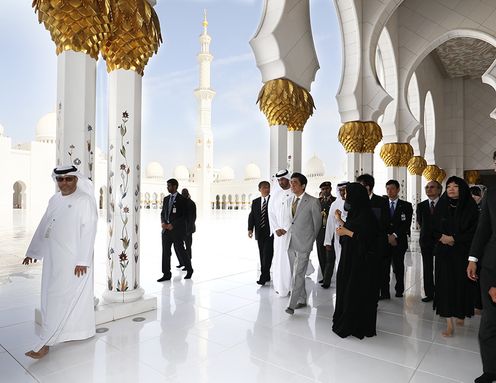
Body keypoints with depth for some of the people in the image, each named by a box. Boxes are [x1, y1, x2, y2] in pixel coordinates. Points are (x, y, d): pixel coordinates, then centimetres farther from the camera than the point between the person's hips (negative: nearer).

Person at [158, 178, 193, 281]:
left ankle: (189, 270, 24)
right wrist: (163, 222, -3)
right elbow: (163, 213, 17)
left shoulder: (182, 200, -7)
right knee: (165, 252, 4)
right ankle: (166, 274, 12)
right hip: (166, 230, 6)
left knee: (180, 251, 3)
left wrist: (173, 225, -16)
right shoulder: (166, 199, 12)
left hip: (177, 230, -6)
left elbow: (184, 216, -11)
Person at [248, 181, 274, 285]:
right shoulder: (255, 202, 13)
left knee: (267, 254, -9)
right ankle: (267, 276, 20)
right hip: (260, 233, 5)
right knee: (262, 255, 10)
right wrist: (250, 229, -5)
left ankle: (263, 277, -6)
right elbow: (251, 216, 8)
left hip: (270, 232, -5)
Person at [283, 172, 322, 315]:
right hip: (291, 243, 6)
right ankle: (302, 300, 29)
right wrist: (284, 230, 0)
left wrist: (310, 241, 6)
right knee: (296, 274, 14)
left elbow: (317, 223, 0)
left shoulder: (313, 202, -8)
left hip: (303, 244, -6)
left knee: (298, 275, -7)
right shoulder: (288, 201, 11)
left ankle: (292, 304, -2)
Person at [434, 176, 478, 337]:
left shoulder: (470, 207, -3)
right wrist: (441, 237, -9)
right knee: (445, 284, -3)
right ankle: (449, 323, 1)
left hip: (463, 252, -1)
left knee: (462, 283, 6)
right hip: (444, 252, 1)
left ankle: (461, 314, 31)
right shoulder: (442, 206, 4)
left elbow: (474, 230, -6)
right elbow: (433, 227, 9)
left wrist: (454, 238, -13)